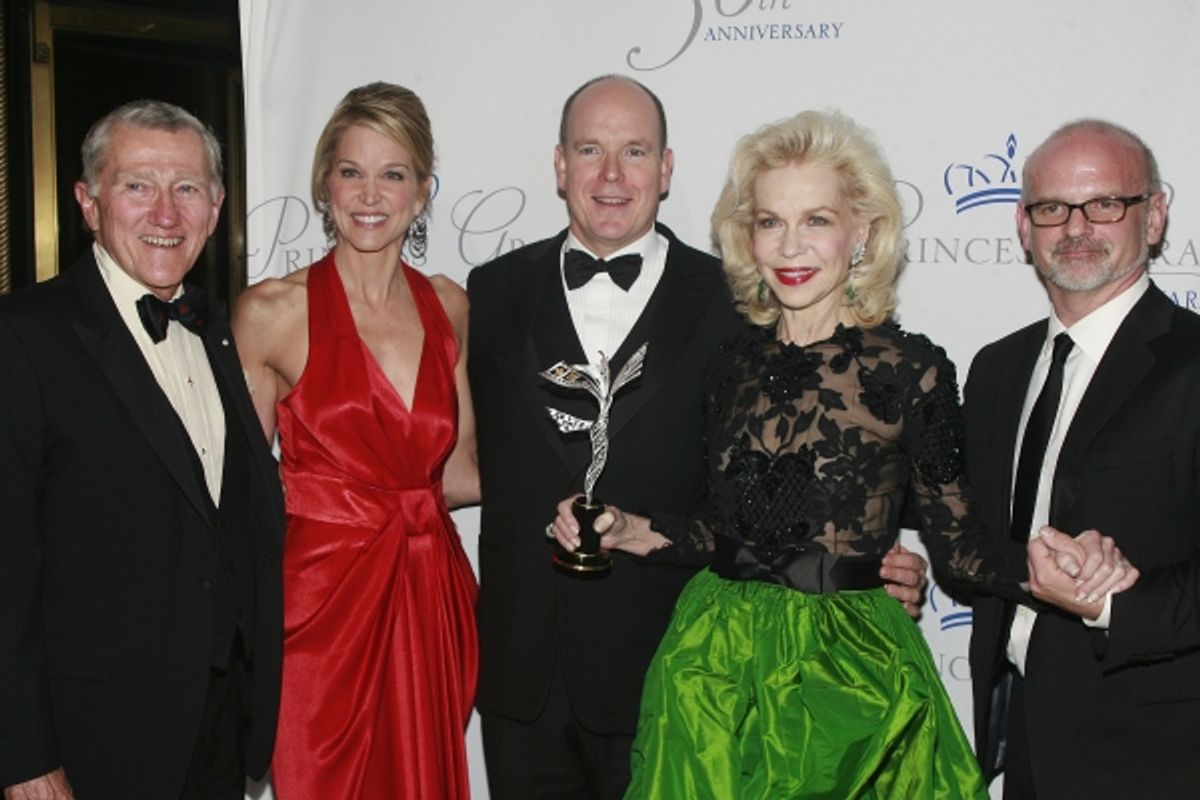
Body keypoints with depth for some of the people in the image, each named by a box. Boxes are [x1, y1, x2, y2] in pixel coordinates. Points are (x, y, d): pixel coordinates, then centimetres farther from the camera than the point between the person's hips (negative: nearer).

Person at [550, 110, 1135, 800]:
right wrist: (633, 531, -3)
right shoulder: (737, 365, 2)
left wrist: (1037, 567, -24)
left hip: (843, 666, -4)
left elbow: (955, 541, -6)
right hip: (717, 662, 4)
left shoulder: (911, 370, -10)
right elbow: (729, 529, 10)